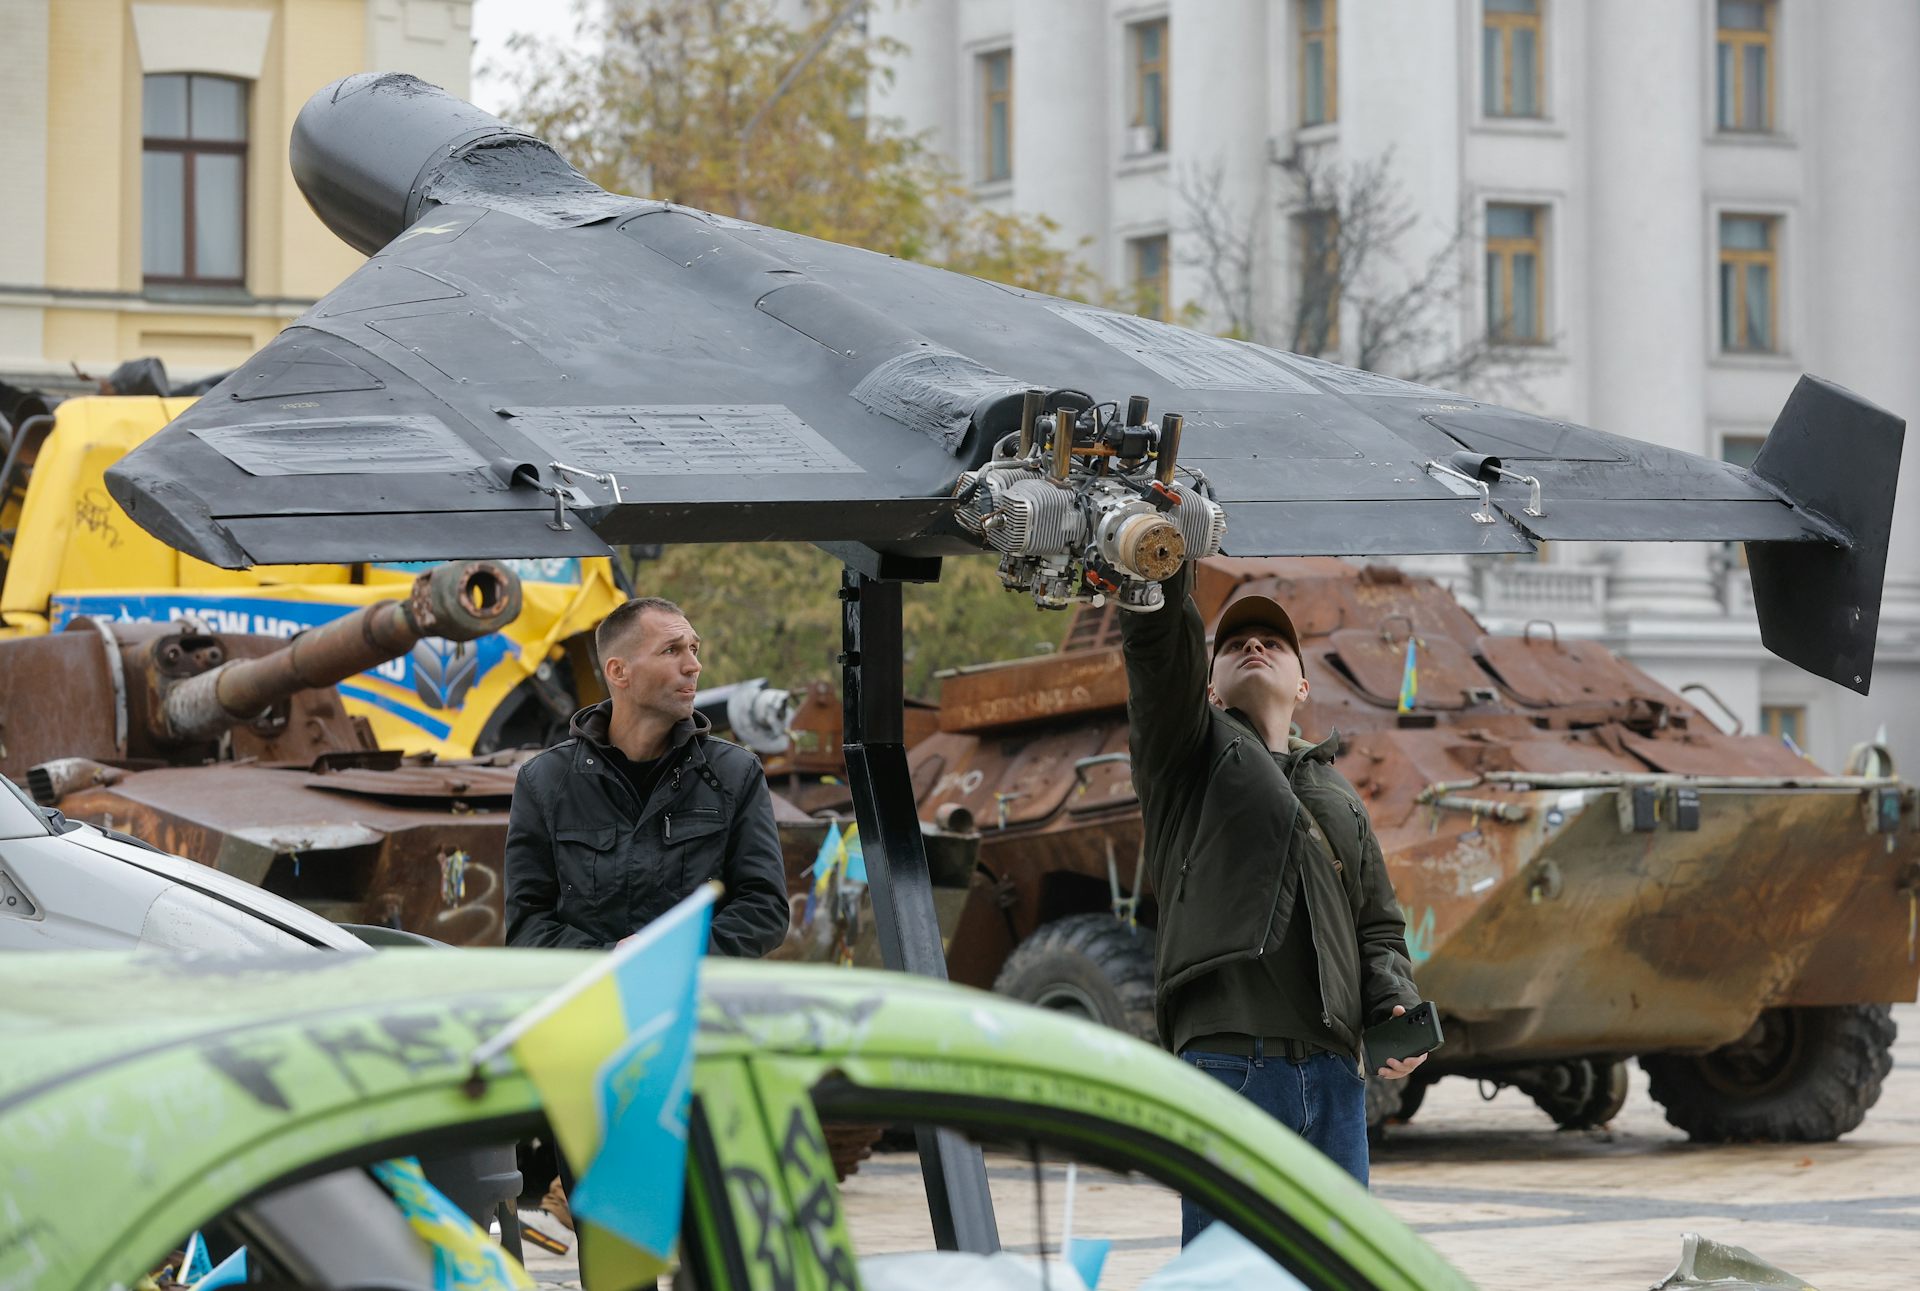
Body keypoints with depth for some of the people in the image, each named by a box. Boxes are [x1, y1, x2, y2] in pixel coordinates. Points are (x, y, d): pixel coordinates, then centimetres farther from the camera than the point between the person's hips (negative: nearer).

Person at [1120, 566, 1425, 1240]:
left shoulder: (1339, 796, 28)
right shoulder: (1190, 751, 14)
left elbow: (1378, 927, 24)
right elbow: (1156, 634, -1)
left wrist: (1395, 1007, 4)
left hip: (1334, 1072, 5)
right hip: (1228, 1059, -5)